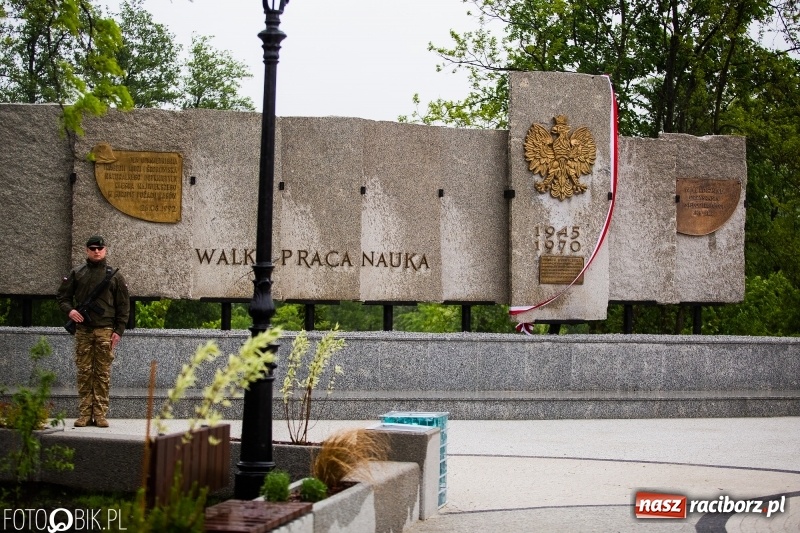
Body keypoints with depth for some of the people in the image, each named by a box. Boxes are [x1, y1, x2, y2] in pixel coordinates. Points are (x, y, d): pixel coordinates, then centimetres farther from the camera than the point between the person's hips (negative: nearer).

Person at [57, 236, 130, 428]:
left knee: (103, 373, 0)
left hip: (105, 331, -1)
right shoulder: (76, 273, 10)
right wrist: (69, 310, -8)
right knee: (84, 372, 2)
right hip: (83, 330, 1)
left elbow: (123, 305, 5)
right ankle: (85, 413, 6)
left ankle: (100, 414, 2)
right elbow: (63, 296, 13)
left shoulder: (114, 276, 7)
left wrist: (119, 330, -2)